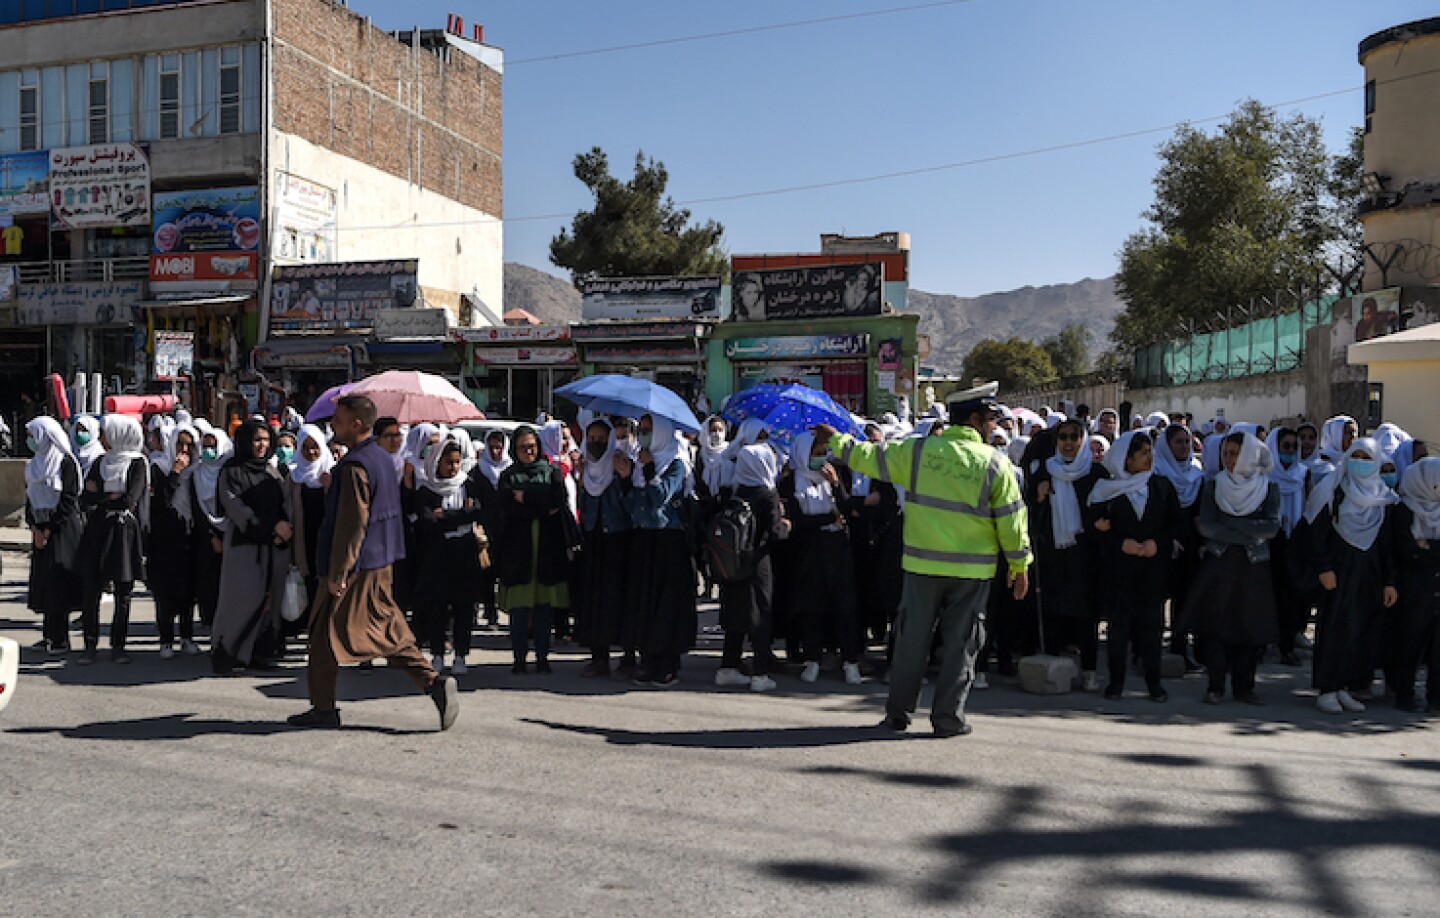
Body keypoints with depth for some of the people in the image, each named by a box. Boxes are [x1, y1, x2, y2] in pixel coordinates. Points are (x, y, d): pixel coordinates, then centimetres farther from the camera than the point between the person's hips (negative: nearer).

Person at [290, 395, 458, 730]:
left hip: (357, 567, -9)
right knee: (389, 630, 11)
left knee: (325, 633, 5)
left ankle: (323, 708, 14)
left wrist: (337, 572, -18)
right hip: (381, 562, 9)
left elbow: (352, 524, -21)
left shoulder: (354, 466, -18)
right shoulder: (383, 457, 11)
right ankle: (435, 682, 0)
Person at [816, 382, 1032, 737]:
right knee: (960, 642, 7)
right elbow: (1011, 519, -3)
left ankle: (898, 713, 18)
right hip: (972, 568, -2)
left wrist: (835, 439, 21)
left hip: (923, 563, 2)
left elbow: (870, 457, 5)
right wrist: (1020, 565, 6)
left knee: (913, 637, 11)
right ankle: (948, 718, 10)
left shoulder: (917, 451, -3)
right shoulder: (995, 462, -5)